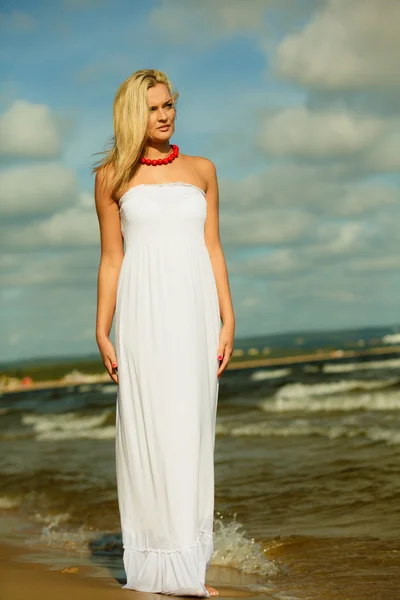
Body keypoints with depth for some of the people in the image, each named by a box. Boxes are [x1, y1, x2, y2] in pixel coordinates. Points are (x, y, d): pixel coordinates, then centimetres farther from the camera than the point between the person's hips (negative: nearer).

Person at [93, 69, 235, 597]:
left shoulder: (201, 171, 12)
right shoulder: (113, 177, 6)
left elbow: (213, 250, 10)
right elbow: (111, 258, 6)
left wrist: (228, 321, 2)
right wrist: (102, 333, 0)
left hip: (195, 313, 2)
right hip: (143, 311, -2)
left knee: (190, 430, 1)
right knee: (146, 430, -3)